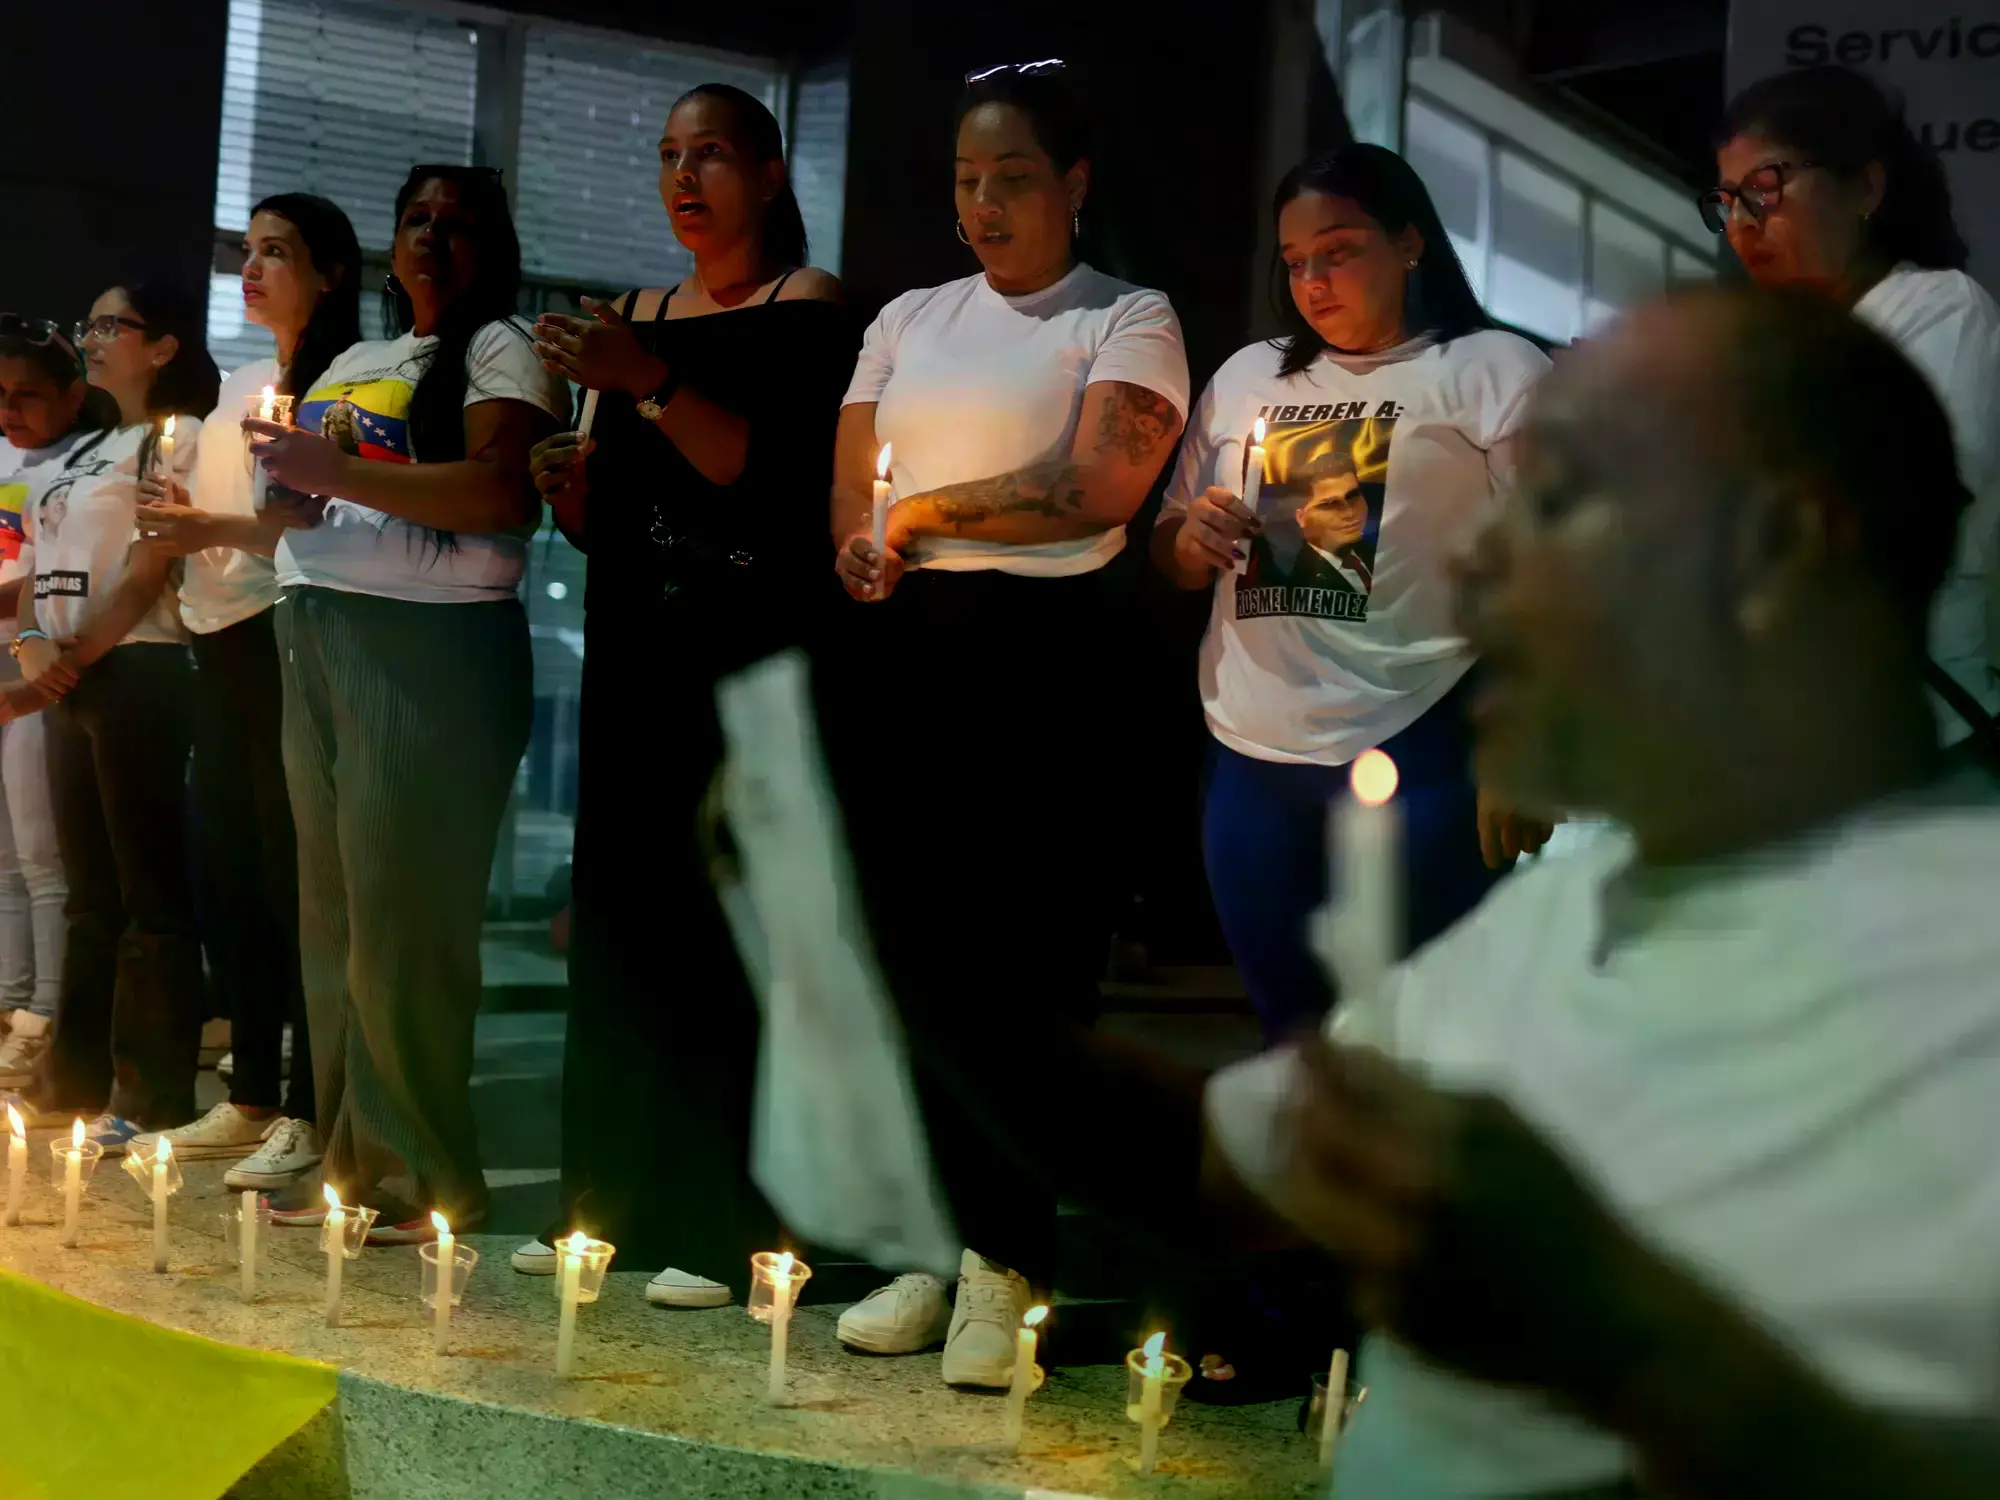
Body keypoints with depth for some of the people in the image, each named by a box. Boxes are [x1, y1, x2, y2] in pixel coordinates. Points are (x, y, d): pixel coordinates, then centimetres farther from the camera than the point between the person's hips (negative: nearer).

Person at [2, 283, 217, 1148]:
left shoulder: (178, 436, -4)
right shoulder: (80, 454, 21)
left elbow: (148, 571, -12)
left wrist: (73, 656, -14)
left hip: (136, 673, -8)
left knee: (148, 891, -6)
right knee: (88, 890, 11)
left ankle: (153, 1094, -4)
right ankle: (75, 1077, 17)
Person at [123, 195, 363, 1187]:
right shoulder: (240, 387, 21)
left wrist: (215, 528, -16)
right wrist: (178, 525, 4)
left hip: (288, 639, -8)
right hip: (221, 644, 8)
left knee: (290, 872, -8)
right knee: (227, 870, 8)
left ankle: (307, 1111, -4)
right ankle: (250, 1095, 15)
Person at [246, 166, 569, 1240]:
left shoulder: (501, 350, -1)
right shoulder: (353, 365, 23)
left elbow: (505, 494, -17)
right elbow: (309, 494, 32)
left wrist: (335, 468, -16)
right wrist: (288, 488, 9)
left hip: (432, 643, -8)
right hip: (319, 638, 8)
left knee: (399, 917, -9)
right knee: (330, 911, 6)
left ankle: (428, 1174, -3)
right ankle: (349, 1155, 13)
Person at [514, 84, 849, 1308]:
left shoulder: (805, 305, -1)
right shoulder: (640, 315, 18)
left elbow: (784, 472, -16)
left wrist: (649, 384, -21)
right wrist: (572, 483, 0)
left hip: (754, 651, -6)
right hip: (639, 648, 7)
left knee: (728, 924, -10)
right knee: (620, 917, 5)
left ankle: (731, 1225, -6)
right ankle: (615, 1199, 11)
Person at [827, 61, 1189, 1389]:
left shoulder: (1128, 319, 4)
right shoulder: (909, 320, 19)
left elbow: (1100, 485, -11)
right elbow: (852, 483, 14)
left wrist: (927, 510, -4)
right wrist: (860, 545, -8)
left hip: (1048, 648, -4)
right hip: (905, 647, 5)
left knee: (1027, 966, -6)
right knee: (912, 949, 2)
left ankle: (1005, 1268, 0)